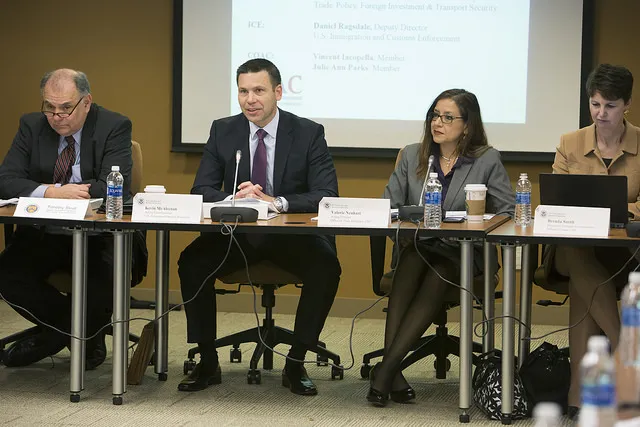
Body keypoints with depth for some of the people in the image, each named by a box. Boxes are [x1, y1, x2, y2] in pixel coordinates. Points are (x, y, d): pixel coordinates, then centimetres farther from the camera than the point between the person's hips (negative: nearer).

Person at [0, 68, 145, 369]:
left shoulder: (114, 127, -5)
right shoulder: (31, 126, 4)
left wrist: (57, 191, -24)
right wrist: (52, 192, -23)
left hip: (96, 236, -3)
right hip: (41, 235, 4)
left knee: (104, 277, -33)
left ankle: (54, 337, -1)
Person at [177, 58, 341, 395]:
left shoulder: (309, 133, -5)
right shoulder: (223, 131, 2)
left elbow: (327, 195, -13)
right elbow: (201, 190, -1)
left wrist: (276, 202, -30)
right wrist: (234, 199, -25)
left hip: (293, 237, -2)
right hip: (237, 232, 2)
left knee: (327, 267, -30)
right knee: (191, 262, -25)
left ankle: (295, 364, -14)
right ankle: (207, 363, -11)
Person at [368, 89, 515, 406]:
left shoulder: (487, 160, 4)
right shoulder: (412, 156, 14)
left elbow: (508, 213, -1)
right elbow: (389, 206, 8)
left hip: (464, 253, -2)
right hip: (417, 247, 2)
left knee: (438, 276, -35)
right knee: (411, 261, -34)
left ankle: (386, 368, -37)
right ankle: (392, 374, -41)